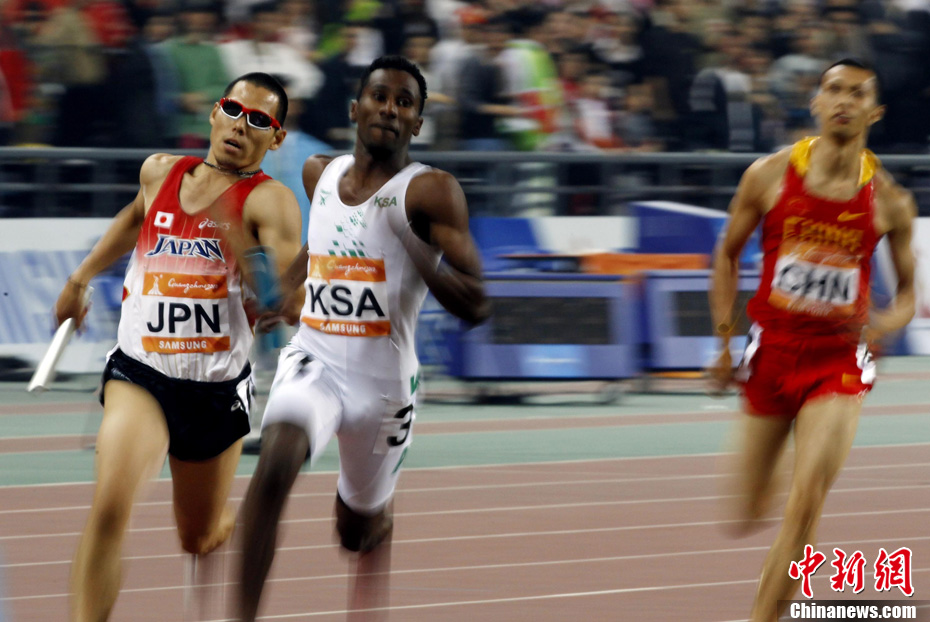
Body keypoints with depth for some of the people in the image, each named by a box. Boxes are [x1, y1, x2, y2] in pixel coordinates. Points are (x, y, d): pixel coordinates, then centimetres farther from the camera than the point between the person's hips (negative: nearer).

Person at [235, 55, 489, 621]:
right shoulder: (320, 173, 5)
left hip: (383, 379, -1)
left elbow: (475, 306, -17)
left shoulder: (431, 191, -11)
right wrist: (290, 290, 14)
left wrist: (418, 247, -31)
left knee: (358, 531, 17)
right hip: (315, 360, 2)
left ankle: (382, 517, 57)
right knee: (275, 465, -31)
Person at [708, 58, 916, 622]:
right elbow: (728, 254, 9)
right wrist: (724, 339, 5)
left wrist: (886, 322, -15)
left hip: (839, 360, -1)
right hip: (772, 350, 1)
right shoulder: (769, 176, -4)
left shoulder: (889, 202, -4)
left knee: (806, 502, -20)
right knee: (746, 518, 9)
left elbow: (909, 291, 7)